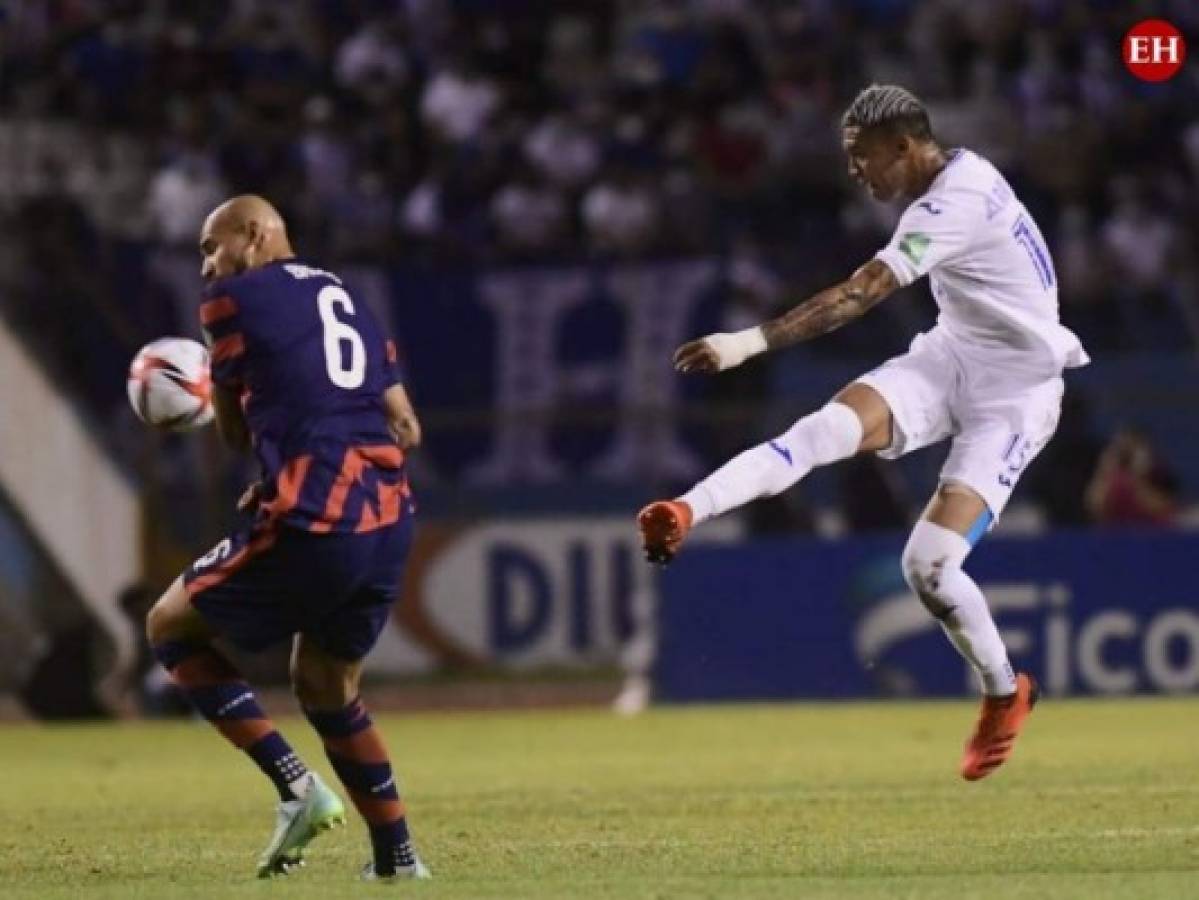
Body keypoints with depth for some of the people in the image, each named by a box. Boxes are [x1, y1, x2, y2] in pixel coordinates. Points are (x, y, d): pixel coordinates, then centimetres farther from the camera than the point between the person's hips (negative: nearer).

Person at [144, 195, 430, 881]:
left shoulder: (233, 298, 2)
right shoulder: (345, 297, 22)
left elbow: (236, 431, 9)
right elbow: (405, 429, 20)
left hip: (312, 526, -7)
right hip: (390, 523, 7)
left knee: (170, 626, 11)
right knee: (328, 685, 25)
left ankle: (296, 785, -1)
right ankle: (397, 856, 21)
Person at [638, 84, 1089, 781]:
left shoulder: (957, 205, -26)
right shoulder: (961, 174, 3)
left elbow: (859, 296, -35)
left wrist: (750, 342, -42)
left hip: (1014, 396, -8)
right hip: (951, 358, 8)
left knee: (929, 564, -16)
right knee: (828, 428, -21)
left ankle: (1005, 694, 10)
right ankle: (686, 513, -38)